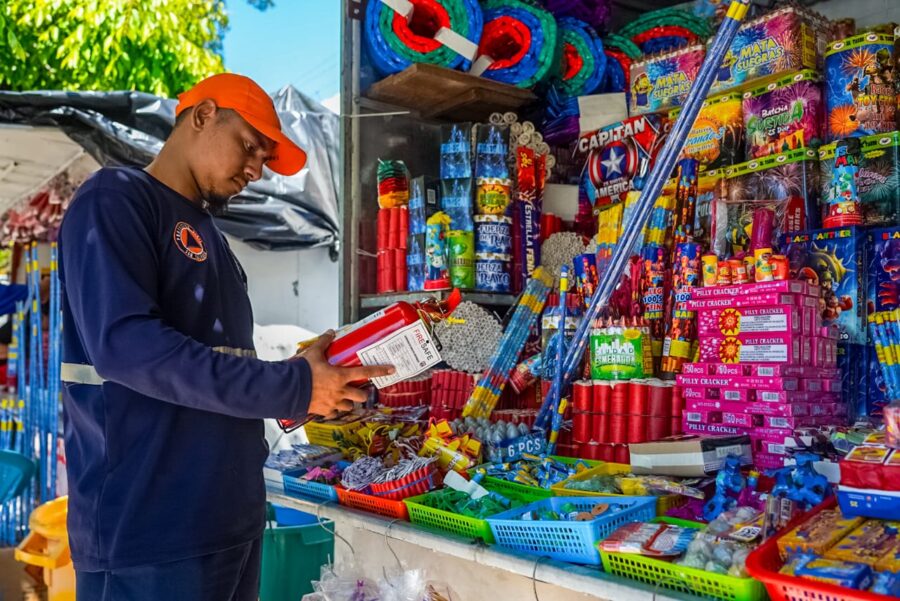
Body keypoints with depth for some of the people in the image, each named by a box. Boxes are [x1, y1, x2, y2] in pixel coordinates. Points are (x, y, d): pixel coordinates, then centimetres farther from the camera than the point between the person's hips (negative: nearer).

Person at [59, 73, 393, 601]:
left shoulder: (209, 238, 18)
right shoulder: (115, 200, -7)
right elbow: (124, 343, -22)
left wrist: (309, 387, 5)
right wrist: (290, 388, -20)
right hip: (149, 525, -8)